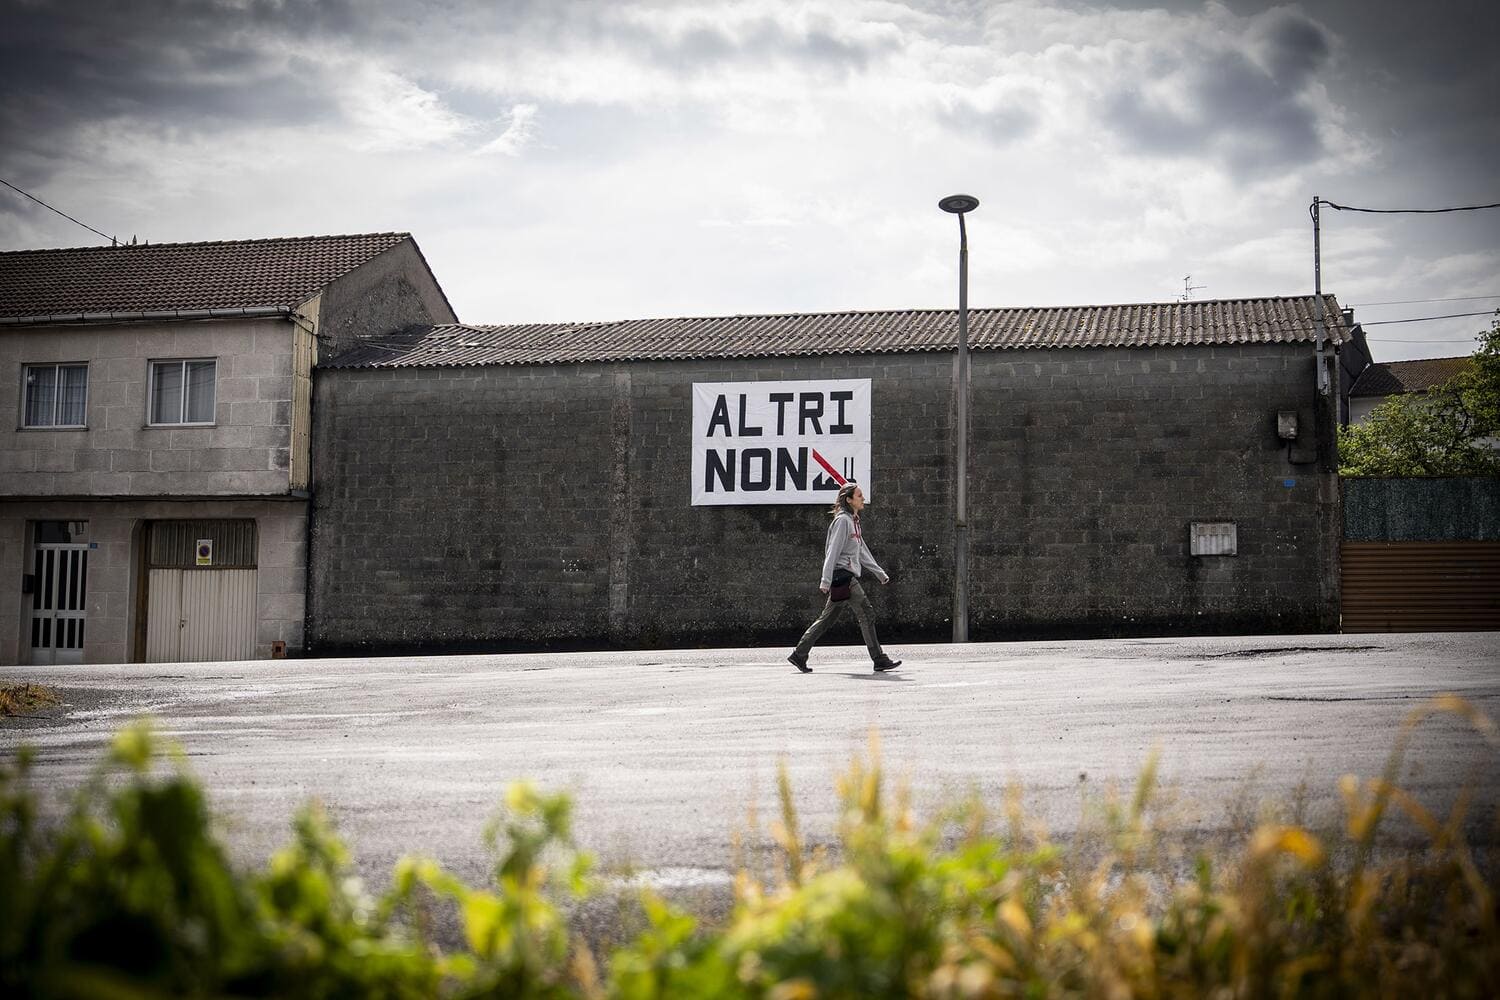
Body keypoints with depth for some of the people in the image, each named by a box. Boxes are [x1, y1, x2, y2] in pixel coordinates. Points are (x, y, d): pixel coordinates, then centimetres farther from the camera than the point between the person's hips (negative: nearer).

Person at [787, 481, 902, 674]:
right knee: (866, 614, -8)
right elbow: (833, 551, -16)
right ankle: (879, 660, -6)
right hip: (842, 573, -10)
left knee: (828, 618, 9)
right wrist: (826, 579, -20)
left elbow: (862, 551, 27)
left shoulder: (853, 521, 20)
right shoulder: (842, 520, -10)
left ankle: (799, 655, 10)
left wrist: (879, 572, 27)